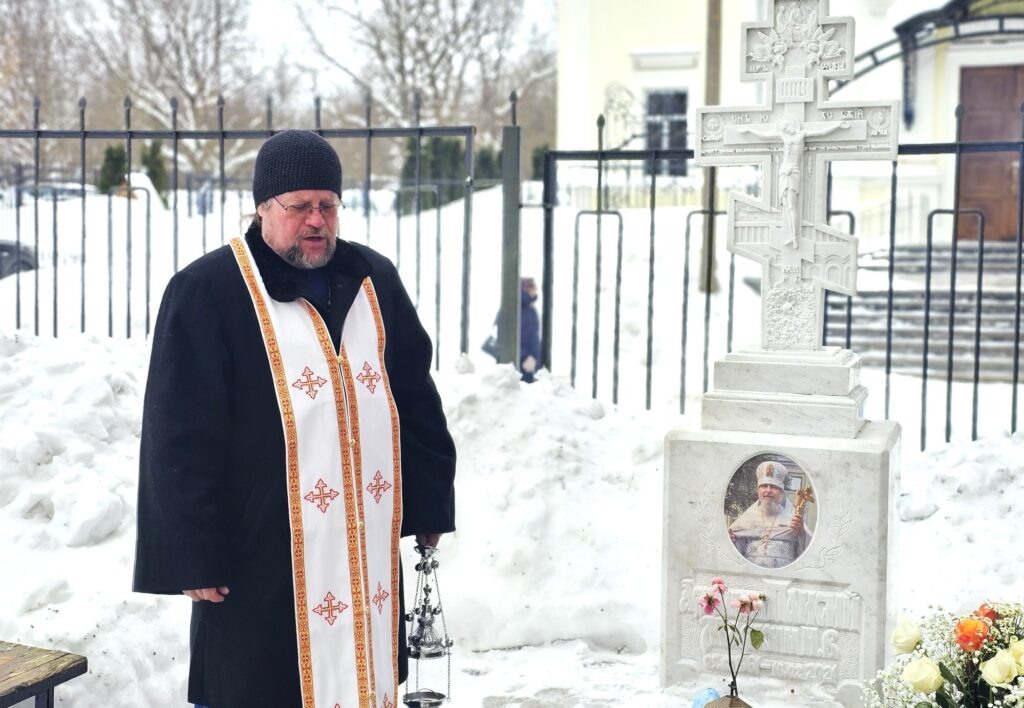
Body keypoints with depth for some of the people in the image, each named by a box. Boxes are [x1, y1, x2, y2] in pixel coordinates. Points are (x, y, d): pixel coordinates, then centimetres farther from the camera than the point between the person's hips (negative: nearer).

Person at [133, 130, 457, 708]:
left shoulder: (375, 280, 8)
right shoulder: (207, 292, -8)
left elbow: (417, 401, 14)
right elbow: (181, 442, -9)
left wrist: (429, 504, 12)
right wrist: (194, 557, -11)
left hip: (367, 548, 5)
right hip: (256, 557, -5)